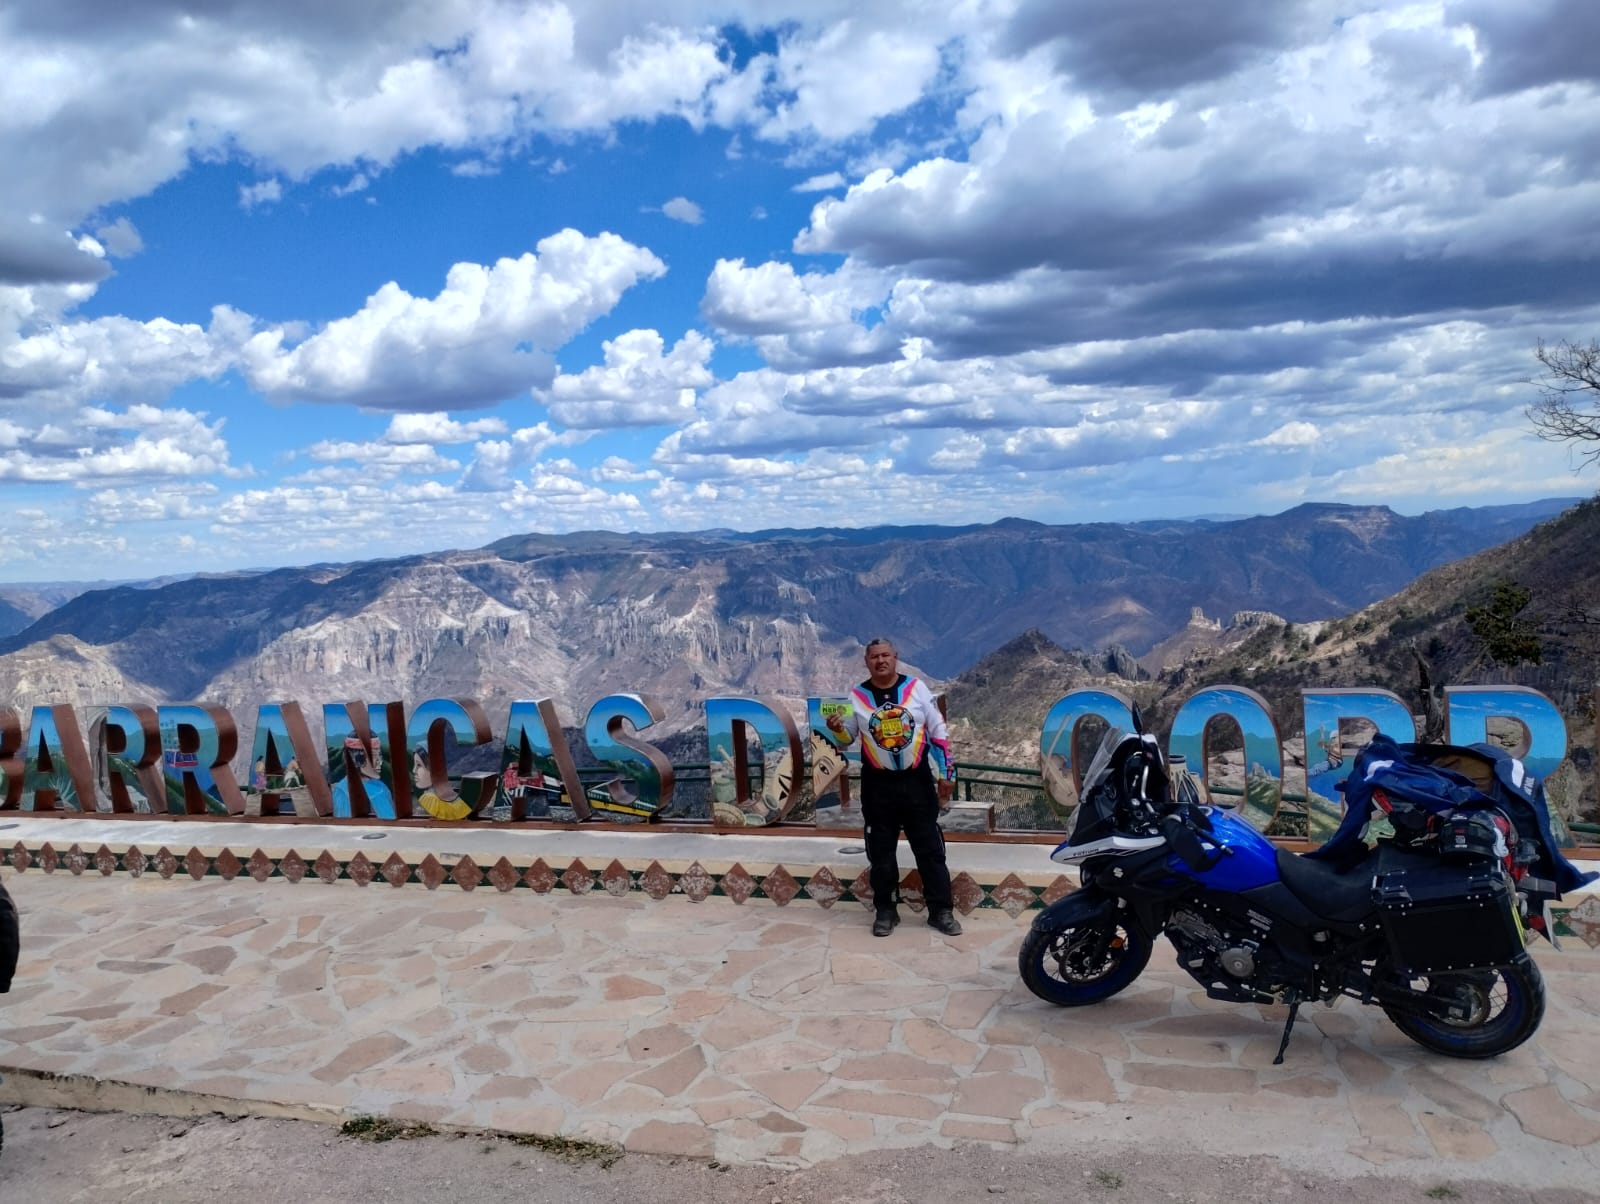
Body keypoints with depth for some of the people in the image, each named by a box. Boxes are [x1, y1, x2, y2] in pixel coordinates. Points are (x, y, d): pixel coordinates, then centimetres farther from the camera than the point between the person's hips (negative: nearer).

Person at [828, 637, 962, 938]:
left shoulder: (916, 688, -2)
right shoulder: (857, 696, 0)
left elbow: (938, 732, 1)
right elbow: (848, 739, 6)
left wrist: (946, 773, -2)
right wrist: (837, 730, -17)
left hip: (917, 782, -1)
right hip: (878, 785, 1)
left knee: (930, 849, 5)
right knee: (881, 852, 8)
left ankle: (941, 910, 14)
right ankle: (885, 910, 21)